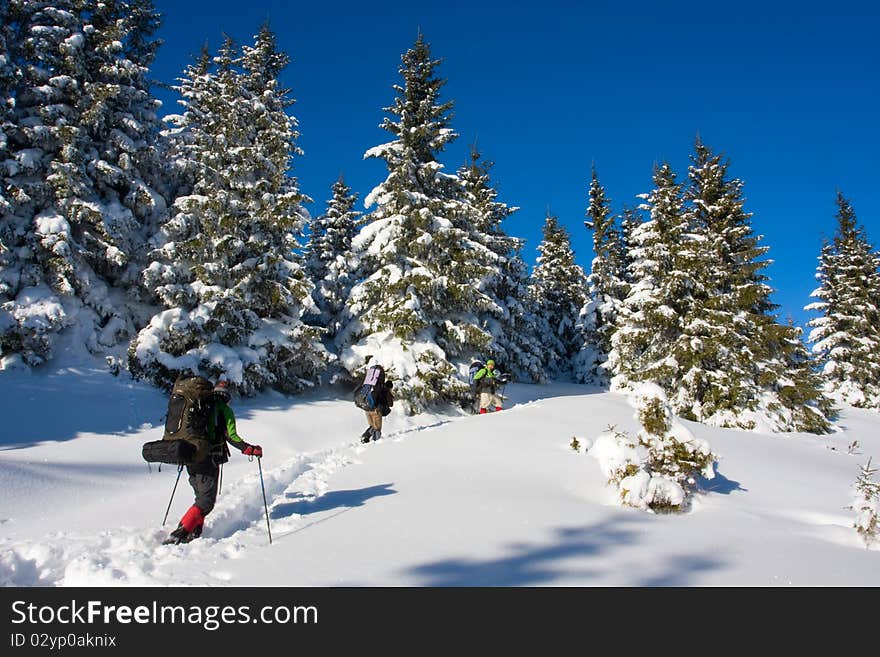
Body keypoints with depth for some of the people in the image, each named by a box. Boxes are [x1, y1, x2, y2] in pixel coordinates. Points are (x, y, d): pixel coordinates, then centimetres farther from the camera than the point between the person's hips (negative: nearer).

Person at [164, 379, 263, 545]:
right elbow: (231, 436, -11)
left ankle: (195, 532, 11)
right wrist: (250, 449, -3)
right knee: (206, 501, -4)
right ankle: (178, 535, -16)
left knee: (201, 496, 20)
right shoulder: (224, 409, -2)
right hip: (208, 460, -7)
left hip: (191, 459, 7)